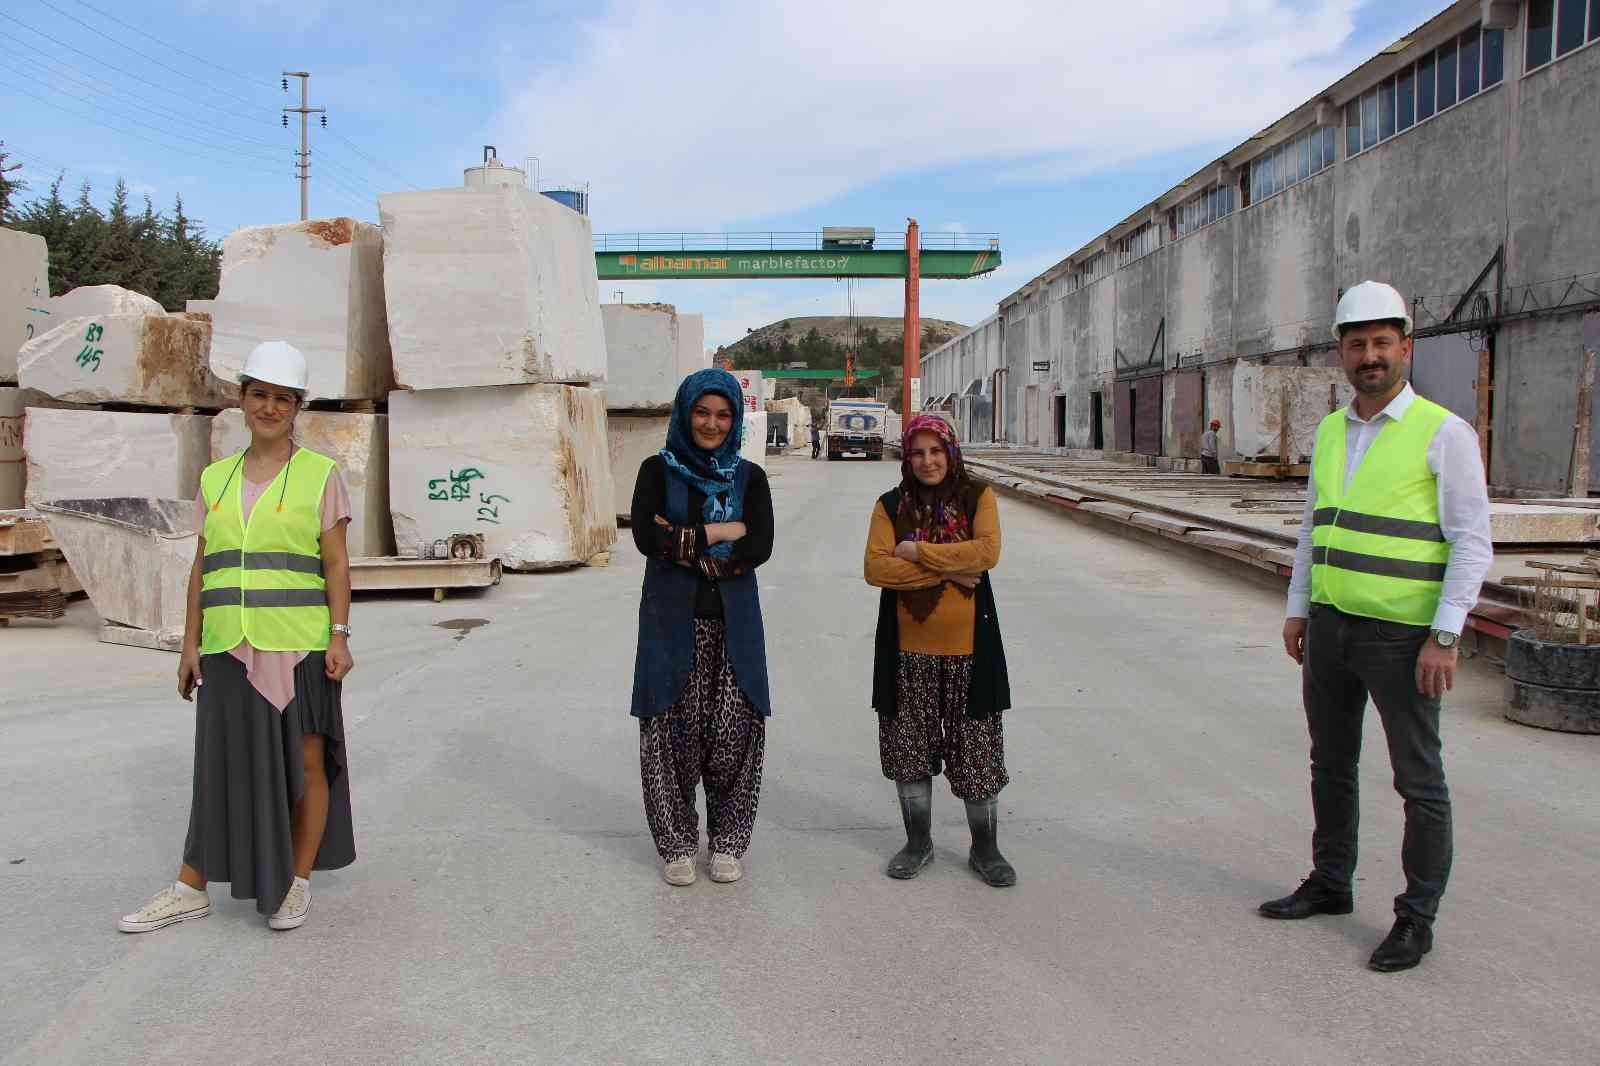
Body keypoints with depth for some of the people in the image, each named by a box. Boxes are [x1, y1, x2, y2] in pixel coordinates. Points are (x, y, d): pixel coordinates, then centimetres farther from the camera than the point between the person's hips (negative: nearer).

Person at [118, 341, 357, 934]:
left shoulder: (320, 474, 0)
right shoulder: (216, 479, 11)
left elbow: (336, 563, -3)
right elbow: (202, 568, 11)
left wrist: (339, 638, -11)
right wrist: (191, 645, 6)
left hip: (298, 645, -3)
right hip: (230, 650, 3)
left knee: (306, 761, 4)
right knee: (223, 768, 9)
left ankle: (298, 882, 18)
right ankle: (190, 891, 20)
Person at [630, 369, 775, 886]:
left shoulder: (749, 477, 6)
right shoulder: (658, 470, 2)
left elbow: (760, 547, -7)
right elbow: (646, 537, -12)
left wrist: (684, 542, -13)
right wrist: (721, 531, -9)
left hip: (733, 620, 1)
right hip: (672, 619, -1)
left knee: (734, 732, 0)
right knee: (673, 732, 0)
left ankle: (727, 842, 17)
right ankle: (677, 844, 17)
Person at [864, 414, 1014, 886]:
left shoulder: (977, 496, 1)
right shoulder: (891, 505, 2)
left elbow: (988, 551, -16)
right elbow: (875, 568, -11)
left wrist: (919, 552, -15)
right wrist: (948, 571, -16)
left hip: (968, 646, -1)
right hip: (909, 650, 1)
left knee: (977, 749, 7)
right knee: (910, 747, 10)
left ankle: (985, 847, 24)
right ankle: (918, 842, 28)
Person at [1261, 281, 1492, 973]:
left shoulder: (1444, 433, -9)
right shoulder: (1330, 432, 10)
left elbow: (1472, 543, -11)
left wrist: (1445, 636, -17)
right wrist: (1297, 610, 14)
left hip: (1402, 634, -6)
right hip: (1330, 626, 7)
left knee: (1419, 780, 4)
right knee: (1331, 763, 17)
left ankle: (1417, 918, 17)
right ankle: (1330, 884, 33)